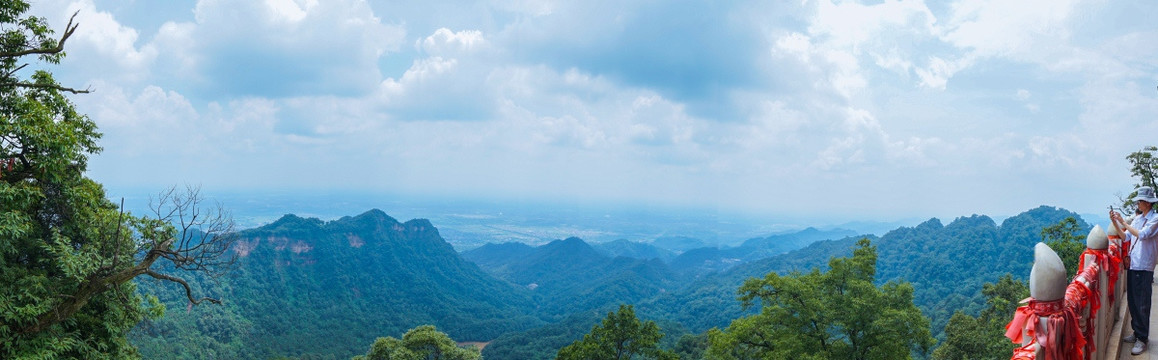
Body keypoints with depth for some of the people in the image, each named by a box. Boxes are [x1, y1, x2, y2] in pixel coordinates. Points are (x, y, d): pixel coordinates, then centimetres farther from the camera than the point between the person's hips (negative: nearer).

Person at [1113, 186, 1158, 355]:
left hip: (1144, 267, -7)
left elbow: (1142, 234, -22)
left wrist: (1123, 222, -18)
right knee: (1132, 302, 13)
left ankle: (1142, 339, 1)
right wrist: (1115, 222, 2)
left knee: (1142, 305, -4)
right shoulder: (1138, 219, 13)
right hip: (1132, 265, 8)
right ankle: (1137, 333, 24)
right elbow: (1125, 237, 12)